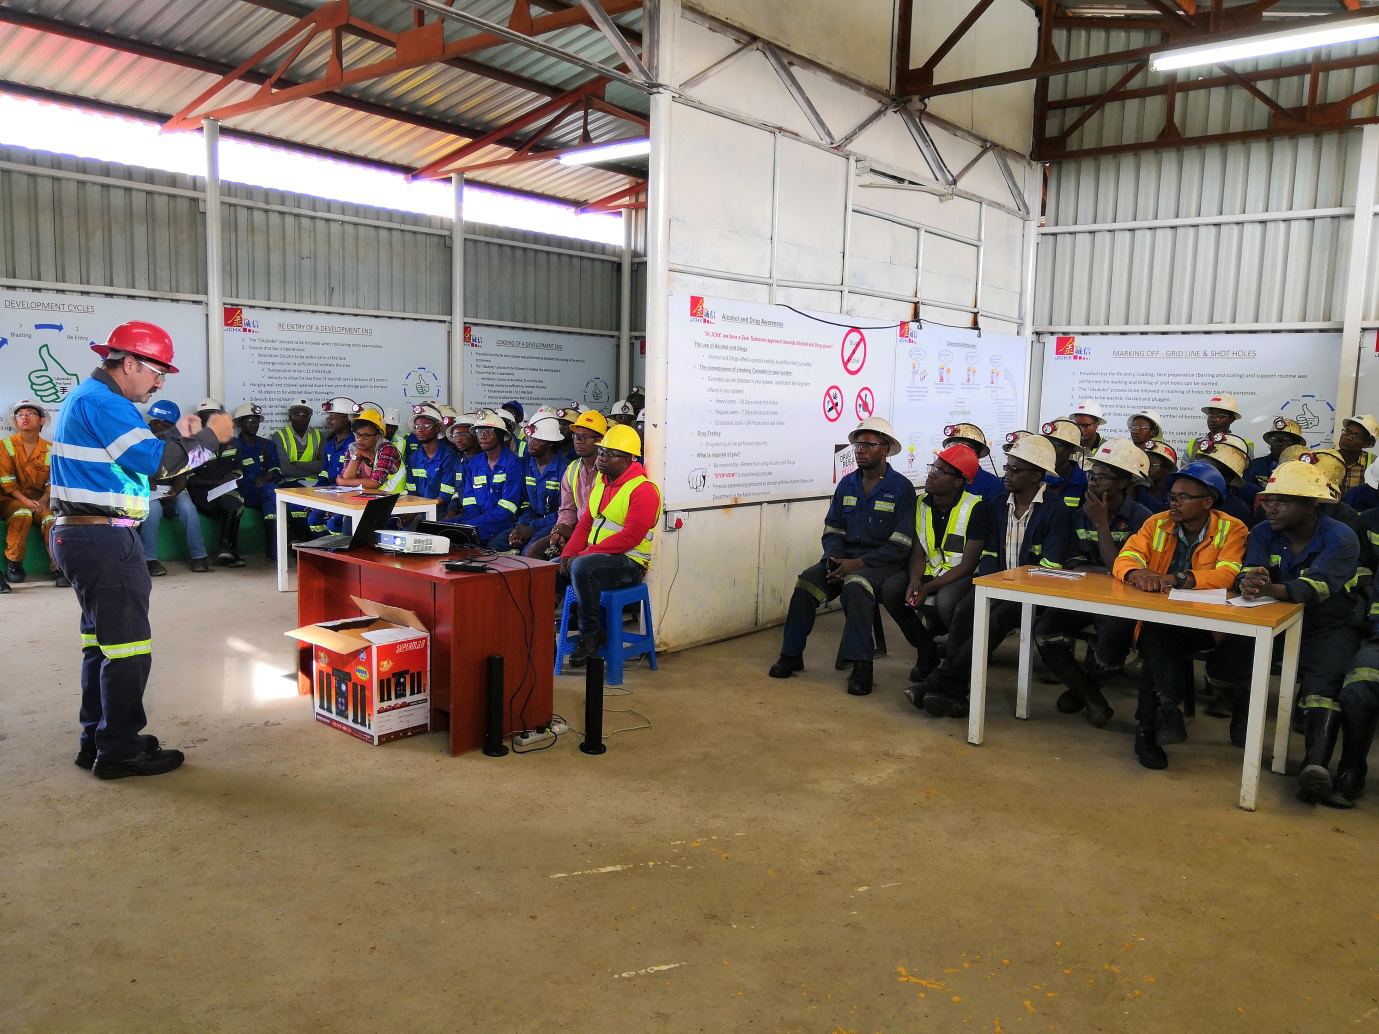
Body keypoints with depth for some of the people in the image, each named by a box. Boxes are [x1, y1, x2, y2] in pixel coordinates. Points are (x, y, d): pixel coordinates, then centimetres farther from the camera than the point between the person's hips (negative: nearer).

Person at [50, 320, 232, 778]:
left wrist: (177, 435, 10)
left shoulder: (86, 397, 18)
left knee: (101, 642, 18)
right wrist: (211, 436, -10)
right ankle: (119, 752, 3)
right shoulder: (102, 402, -15)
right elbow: (155, 460, -21)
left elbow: (132, 456, 20)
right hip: (104, 539, -11)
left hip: (81, 535, 11)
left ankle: (97, 741, 27)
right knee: (127, 647, -5)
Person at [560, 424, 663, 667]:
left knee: (582, 567, -33)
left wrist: (585, 554, -21)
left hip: (628, 563, -9)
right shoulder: (600, 482, 14)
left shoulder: (643, 490, -14)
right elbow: (585, 523, 15)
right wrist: (568, 554, -3)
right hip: (595, 556, 9)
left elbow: (629, 537, -22)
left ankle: (591, 633, -17)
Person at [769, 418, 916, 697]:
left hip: (883, 562, -5)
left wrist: (858, 564, -19)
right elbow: (832, 530, 13)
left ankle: (861, 665, -28)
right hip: (846, 558, 5)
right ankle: (791, 655, -10)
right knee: (807, 580, -21)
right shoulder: (847, 484, 11)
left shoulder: (901, 488, -5)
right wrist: (834, 560, -8)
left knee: (855, 585, -36)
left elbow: (900, 545, -11)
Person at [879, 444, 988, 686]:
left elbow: (967, 566, -16)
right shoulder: (922, 503, 2)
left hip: (962, 576, -5)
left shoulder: (977, 508, -15)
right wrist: (915, 580, -21)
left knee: (945, 601, -38)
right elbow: (918, 553, 2)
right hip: (930, 571, 6)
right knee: (890, 589, -22)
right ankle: (927, 652, -1)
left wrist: (928, 588, -26)